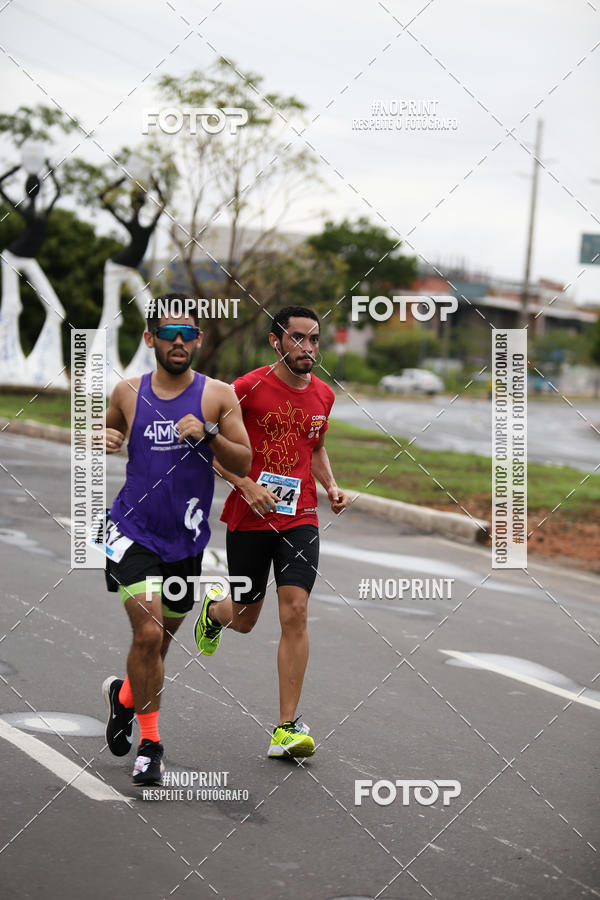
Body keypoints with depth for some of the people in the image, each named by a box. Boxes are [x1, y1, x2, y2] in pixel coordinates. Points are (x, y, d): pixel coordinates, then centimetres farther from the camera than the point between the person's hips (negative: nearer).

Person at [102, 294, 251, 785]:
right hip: (134, 531, -2)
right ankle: (149, 742, -3)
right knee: (149, 633, -17)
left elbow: (243, 464, -3)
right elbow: (107, 432, 19)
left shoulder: (218, 395, -2)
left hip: (185, 539, 2)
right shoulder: (129, 393, 1)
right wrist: (102, 440, -5)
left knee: (161, 639, 16)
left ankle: (124, 694, 48)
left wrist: (208, 435, -20)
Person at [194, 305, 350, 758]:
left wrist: (332, 487, 6)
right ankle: (215, 608, 49)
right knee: (244, 620, 8)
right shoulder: (249, 388, -10)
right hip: (249, 517, -3)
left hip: (300, 517, 3)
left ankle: (287, 729, -9)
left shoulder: (323, 395, 6)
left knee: (295, 612, -12)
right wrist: (248, 486, -18)